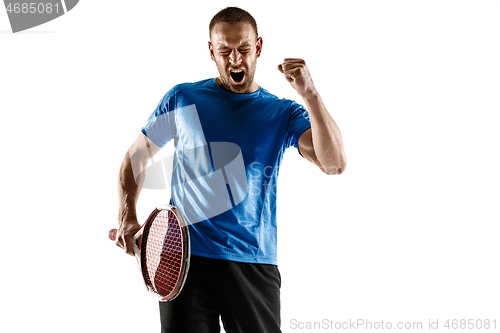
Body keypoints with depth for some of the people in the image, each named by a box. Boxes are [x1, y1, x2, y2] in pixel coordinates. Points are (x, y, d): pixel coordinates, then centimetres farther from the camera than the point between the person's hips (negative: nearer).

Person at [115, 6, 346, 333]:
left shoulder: (284, 113, 6)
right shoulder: (182, 99, 8)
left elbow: (335, 164, -10)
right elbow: (136, 156, 16)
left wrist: (310, 94, -20)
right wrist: (128, 217, 1)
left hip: (255, 263, 1)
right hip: (186, 257, 0)